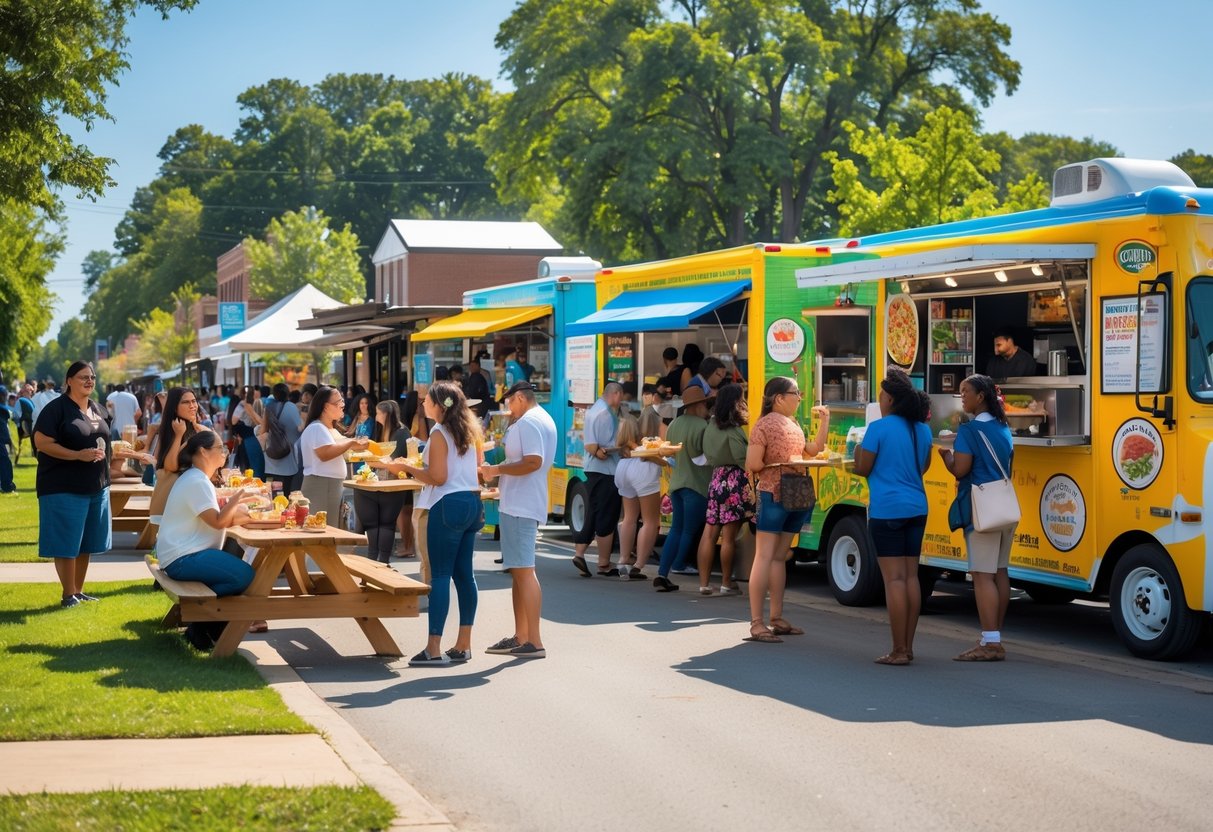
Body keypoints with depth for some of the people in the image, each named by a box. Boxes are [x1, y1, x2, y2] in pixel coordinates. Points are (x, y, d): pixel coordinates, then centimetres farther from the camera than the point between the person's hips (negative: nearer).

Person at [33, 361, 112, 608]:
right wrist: (78, 455, -23)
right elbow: (42, 442, -16)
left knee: (86, 542, 11)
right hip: (64, 488, -7)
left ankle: (79, 590, 20)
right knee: (67, 542, -3)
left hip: (96, 486, 7)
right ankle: (68, 594, 5)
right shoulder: (56, 408, -10)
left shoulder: (98, 409, 12)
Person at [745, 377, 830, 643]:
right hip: (773, 496, -8)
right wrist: (780, 465, -14)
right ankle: (756, 624, -9)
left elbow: (813, 450, 19)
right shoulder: (765, 424, -11)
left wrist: (824, 420, 14)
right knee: (764, 557, -8)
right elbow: (753, 464, -15)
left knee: (779, 557, 12)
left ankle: (777, 618, 17)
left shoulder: (793, 424, 14)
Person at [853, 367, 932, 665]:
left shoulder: (879, 428, -11)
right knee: (911, 577, 10)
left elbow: (862, 469, -7)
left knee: (894, 579, -5)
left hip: (887, 511, -7)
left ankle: (899, 651, -5)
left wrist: (857, 449, 11)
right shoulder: (922, 429, 9)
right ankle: (908, 647, 14)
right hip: (916, 509, 7)